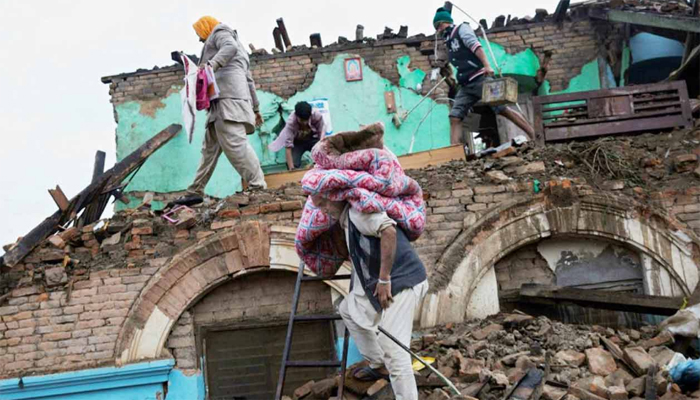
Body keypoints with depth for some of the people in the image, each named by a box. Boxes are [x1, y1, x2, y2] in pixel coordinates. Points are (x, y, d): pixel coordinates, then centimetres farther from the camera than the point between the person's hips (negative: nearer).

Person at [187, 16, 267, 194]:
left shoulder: (220, 32, 12)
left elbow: (230, 47, -14)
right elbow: (248, 79, 34)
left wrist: (211, 64, -29)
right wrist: (255, 107, 31)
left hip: (228, 95, -10)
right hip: (225, 98, 10)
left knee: (233, 142, -20)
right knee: (210, 147, 8)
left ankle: (258, 186, -25)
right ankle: (196, 189, 9)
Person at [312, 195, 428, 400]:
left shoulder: (358, 210, -12)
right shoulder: (347, 219, 19)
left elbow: (388, 231, -29)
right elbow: (347, 252, 34)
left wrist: (384, 279, -26)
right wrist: (336, 226, 24)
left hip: (402, 282, -11)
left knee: (392, 348, -13)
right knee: (348, 310, 26)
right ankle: (379, 366, 34)